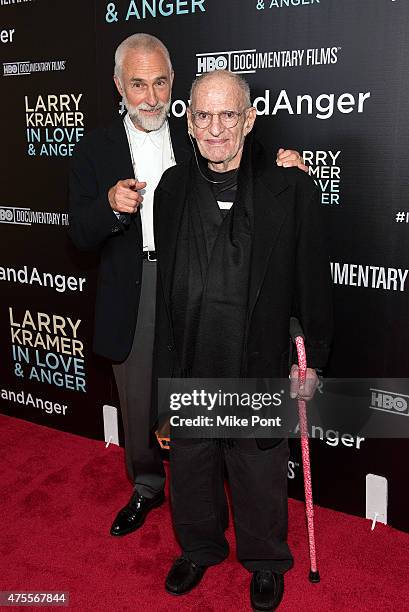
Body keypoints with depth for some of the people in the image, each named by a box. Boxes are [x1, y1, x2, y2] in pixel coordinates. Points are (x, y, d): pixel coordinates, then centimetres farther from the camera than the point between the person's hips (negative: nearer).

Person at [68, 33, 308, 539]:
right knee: (138, 402, 16)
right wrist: (112, 205, -28)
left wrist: (281, 171, -13)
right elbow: (81, 235, -6)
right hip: (131, 299, 1)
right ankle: (147, 487, 41)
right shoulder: (95, 150, 0)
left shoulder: (196, 143, 3)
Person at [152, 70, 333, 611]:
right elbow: (162, 282, 6)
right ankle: (199, 548, 49)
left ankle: (265, 561, 44)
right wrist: (164, 366, 7)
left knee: (259, 473, 16)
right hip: (188, 367, 3)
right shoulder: (173, 188, 1)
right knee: (190, 465, 21)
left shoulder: (291, 189, -10)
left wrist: (311, 359, -2)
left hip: (258, 367, -3)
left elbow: (313, 282, -4)